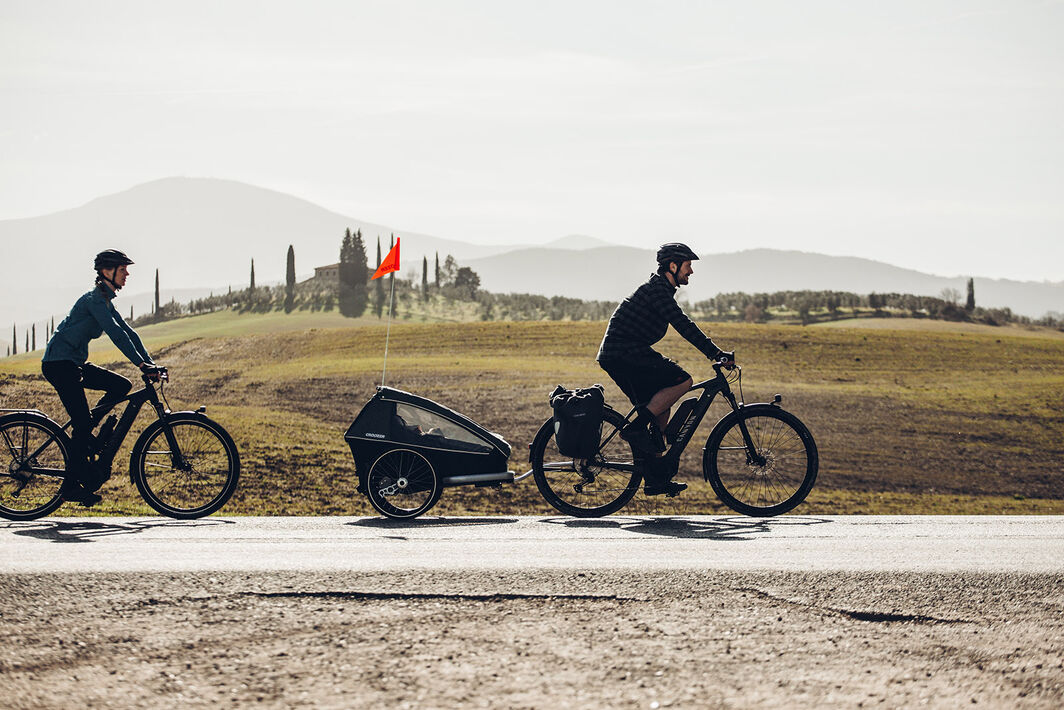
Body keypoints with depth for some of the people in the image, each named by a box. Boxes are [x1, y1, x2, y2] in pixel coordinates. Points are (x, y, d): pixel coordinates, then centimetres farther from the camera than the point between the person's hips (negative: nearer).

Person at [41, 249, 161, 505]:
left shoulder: (105, 301, 14)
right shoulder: (94, 299, -16)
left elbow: (128, 332, 14)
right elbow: (116, 333, -26)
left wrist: (150, 362, 6)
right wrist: (141, 364, -29)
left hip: (74, 363, 10)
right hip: (59, 364, -10)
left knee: (122, 385, 3)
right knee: (83, 424, -11)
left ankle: (81, 435, 6)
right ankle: (71, 485, -4)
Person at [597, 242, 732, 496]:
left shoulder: (660, 289, 20)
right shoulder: (657, 290, -13)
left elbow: (682, 326, 27)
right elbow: (683, 325, -21)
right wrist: (716, 353, -23)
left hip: (617, 356, 11)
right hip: (624, 354, -11)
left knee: (659, 408, 11)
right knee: (683, 380, -17)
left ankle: (656, 478, 11)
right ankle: (635, 427, -16)